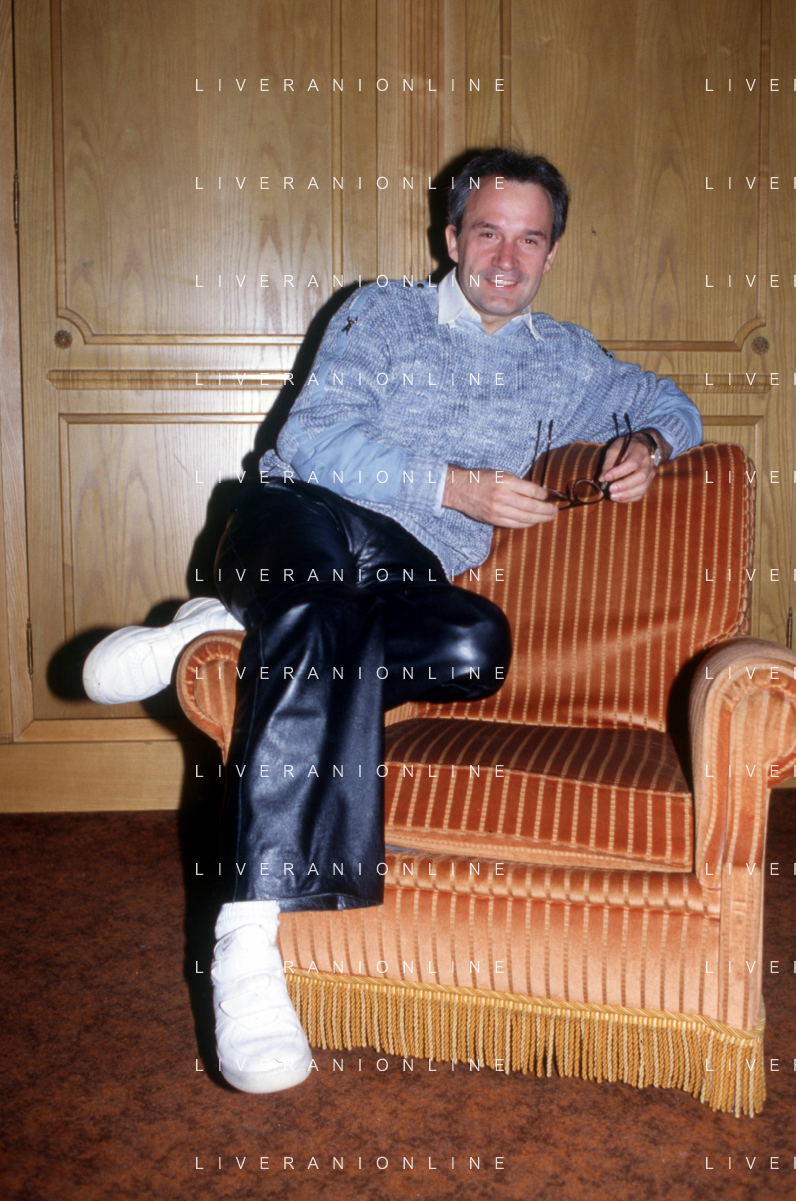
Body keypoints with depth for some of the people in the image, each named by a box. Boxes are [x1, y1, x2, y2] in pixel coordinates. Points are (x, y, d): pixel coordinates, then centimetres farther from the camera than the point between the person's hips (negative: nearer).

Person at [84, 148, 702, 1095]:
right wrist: (457, 489, -10)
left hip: (407, 584, 3)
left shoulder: (563, 360, 24)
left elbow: (672, 405, 29)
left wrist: (647, 444, 4)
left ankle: (233, 639, -21)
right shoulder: (381, 313, 13)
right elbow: (312, 442, 0)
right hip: (297, 527, -2)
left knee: (478, 642, -35)